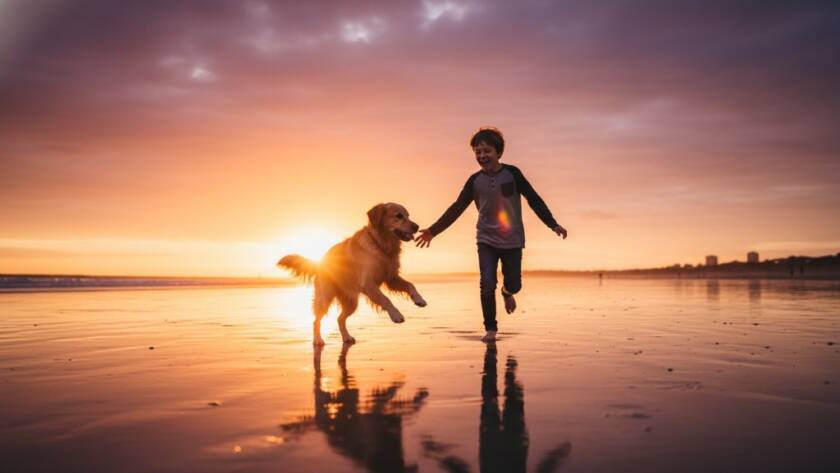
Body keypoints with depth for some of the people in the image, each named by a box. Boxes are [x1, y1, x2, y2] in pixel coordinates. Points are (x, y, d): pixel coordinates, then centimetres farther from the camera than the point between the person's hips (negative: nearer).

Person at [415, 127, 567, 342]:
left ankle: (507, 292, 44)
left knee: (514, 284, 6)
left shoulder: (512, 173, -7)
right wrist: (433, 230, -4)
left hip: (512, 240, 0)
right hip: (486, 239, 1)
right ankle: (490, 329, 6)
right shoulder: (475, 180, -2)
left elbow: (534, 199, -4)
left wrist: (553, 224, -11)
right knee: (487, 284, -9)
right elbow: (457, 208, 1)